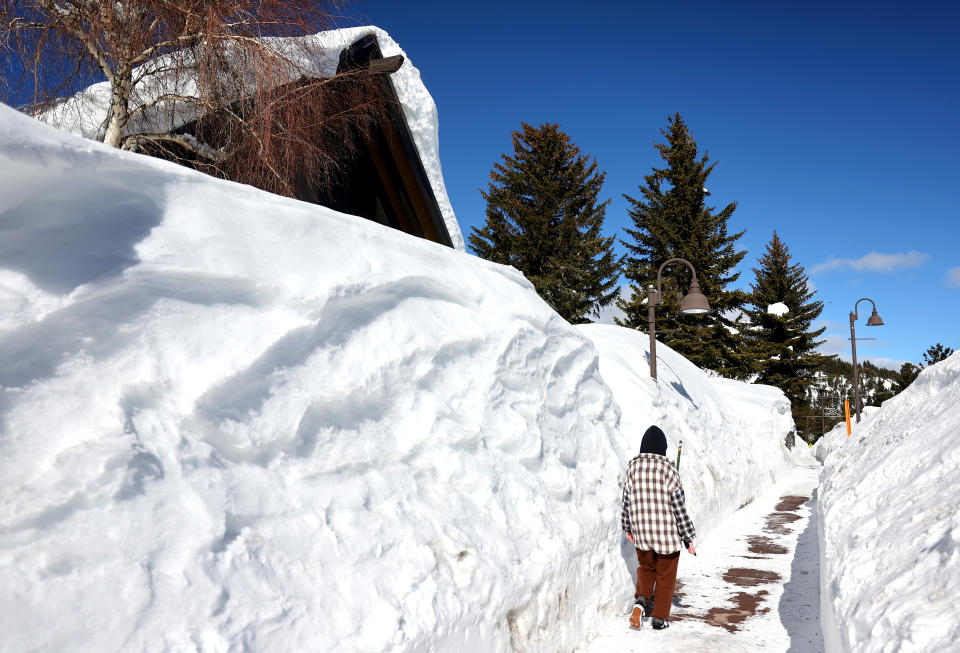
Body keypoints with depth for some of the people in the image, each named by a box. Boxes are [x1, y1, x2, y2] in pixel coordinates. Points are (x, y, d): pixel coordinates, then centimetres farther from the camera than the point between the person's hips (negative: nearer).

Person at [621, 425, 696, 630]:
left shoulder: (633, 468, -4)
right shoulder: (669, 470, -15)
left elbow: (627, 502, 3)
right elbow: (679, 507, -12)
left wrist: (628, 528, 18)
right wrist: (689, 538, -3)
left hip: (641, 531, 3)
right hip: (667, 532, -3)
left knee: (646, 567, 24)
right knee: (666, 575, 15)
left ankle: (640, 600, 2)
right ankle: (660, 618, 22)